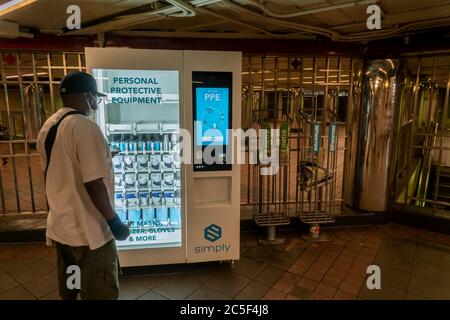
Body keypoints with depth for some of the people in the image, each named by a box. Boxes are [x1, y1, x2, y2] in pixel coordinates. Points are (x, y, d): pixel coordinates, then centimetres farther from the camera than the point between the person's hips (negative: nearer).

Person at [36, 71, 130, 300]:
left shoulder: (47, 127, 6)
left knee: (68, 290, 25)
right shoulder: (85, 127, -22)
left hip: (59, 228, 9)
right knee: (99, 294, 9)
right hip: (88, 232, -8)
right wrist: (114, 222, -16)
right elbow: (94, 184, -26)